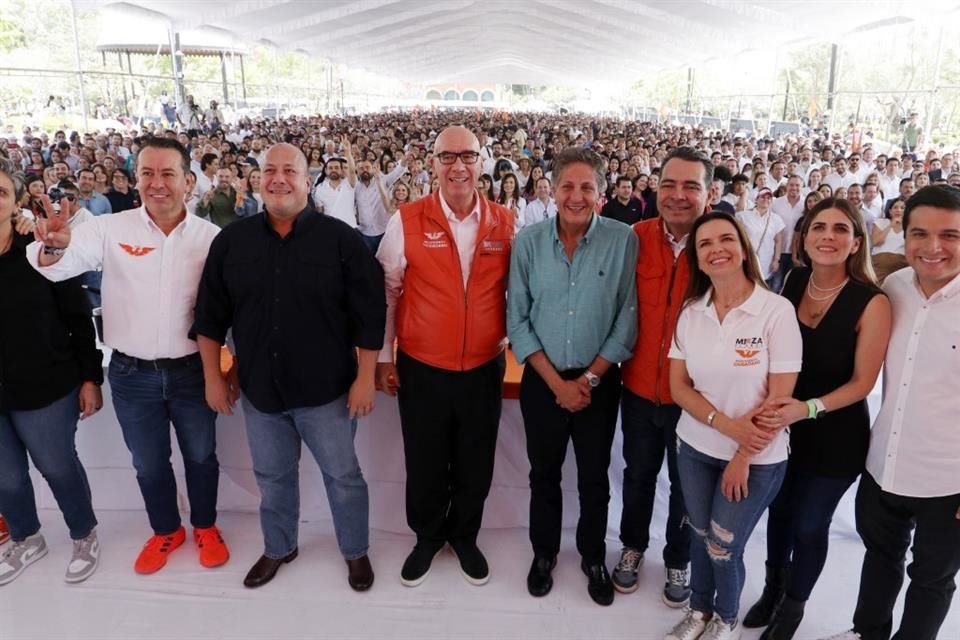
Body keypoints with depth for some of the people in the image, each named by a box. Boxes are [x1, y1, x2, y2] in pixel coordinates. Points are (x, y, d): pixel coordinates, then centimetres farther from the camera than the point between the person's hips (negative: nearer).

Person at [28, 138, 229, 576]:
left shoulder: (210, 236, -7)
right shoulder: (109, 229, -8)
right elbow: (57, 267, -15)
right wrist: (54, 247, -37)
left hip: (192, 371, 0)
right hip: (131, 375, 1)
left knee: (200, 456, 17)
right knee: (148, 463, 18)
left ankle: (205, 526, 41)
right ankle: (166, 531, 42)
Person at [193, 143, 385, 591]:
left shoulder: (340, 239, -10)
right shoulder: (232, 241, 0)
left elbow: (370, 314, -10)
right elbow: (210, 316, 5)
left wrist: (365, 377, -12)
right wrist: (213, 378, 3)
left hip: (327, 387, -3)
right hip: (260, 388, 3)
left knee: (342, 475, 12)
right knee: (272, 477, 20)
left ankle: (356, 551, 35)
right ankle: (278, 548, 44)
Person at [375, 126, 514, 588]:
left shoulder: (504, 223, -2)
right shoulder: (407, 220, -7)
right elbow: (385, 290, -2)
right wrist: (383, 357, -1)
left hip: (484, 369, 2)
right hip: (421, 369, -1)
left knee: (475, 465, 16)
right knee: (425, 464, 15)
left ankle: (464, 537, 41)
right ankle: (427, 537, 41)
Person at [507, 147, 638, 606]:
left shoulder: (623, 240, -10)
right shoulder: (529, 241, -7)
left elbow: (628, 319, -8)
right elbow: (517, 319, -6)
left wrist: (591, 377, -11)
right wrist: (556, 381, -11)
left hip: (600, 382, -1)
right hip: (543, 381, 1)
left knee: (594, 477, 16)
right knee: (544, 473, 17)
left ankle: (593, 557, 39)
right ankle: (544, 552, 40)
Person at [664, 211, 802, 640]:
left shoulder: (776, 310, -16)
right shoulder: (691, 311, -4)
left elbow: (780, 397, -15)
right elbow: (678, 386, -2)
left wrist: (743, 457, -10)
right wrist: (726, 424, -17)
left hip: (757, 458, -3)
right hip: (696, 447, 3)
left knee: (723, 545, 8)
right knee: (702, 535, 17)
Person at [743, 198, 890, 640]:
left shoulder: (871, 302, -20)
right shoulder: (793, 281, -5)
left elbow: (861, 382, -15)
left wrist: (808, 409, -29)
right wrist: (769, 401, -11)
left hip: (835, 434, -4)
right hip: (782, 424, 4)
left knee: (809, 525, 12)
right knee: (779, 509, 20)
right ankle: (773, 589, 47)